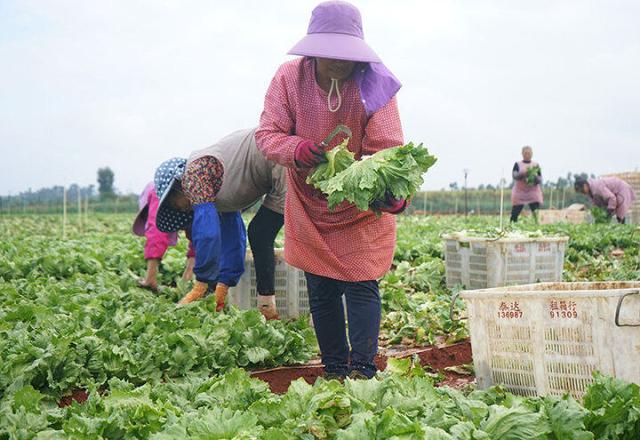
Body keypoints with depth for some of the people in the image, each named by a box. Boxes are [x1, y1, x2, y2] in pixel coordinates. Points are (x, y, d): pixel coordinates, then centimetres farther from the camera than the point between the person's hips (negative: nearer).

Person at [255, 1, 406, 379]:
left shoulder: (374, 85, -19)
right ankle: (335, 371, 22)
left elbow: (386, 149, -25)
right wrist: (297, 148, -36)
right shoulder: (290, 78, -13)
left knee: (361, 287, -7)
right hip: (310, 208, 3)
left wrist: (393, 192, -46)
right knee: (321, 293, 9)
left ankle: (363, 370, 0)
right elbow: (267, 135, -13)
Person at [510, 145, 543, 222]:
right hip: (519, 192, 0)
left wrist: (535, 177, -19)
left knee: (536, 215, -15)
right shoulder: (517, 164, 6)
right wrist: (523, 173, -29)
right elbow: (515, 176, -10)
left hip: (533, 192, 0)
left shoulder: (536, 165, 10)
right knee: (514, 215, -4)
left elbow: (540, 179, 4)